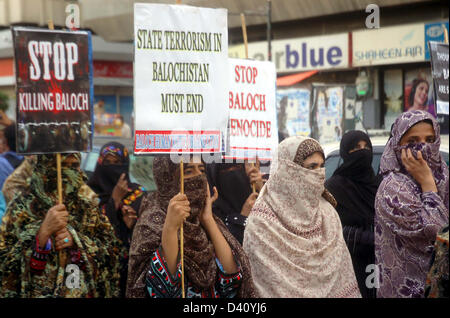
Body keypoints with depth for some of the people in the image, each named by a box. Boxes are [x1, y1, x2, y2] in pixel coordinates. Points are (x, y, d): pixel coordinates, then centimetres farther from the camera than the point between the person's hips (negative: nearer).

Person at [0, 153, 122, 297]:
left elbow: (112, 252, -1)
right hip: (38, 294, -3)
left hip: (86, 293, 3)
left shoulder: (89, 209, 4)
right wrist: (44, 231, -25)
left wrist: (76, 240, -16)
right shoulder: (21, 208, -7)